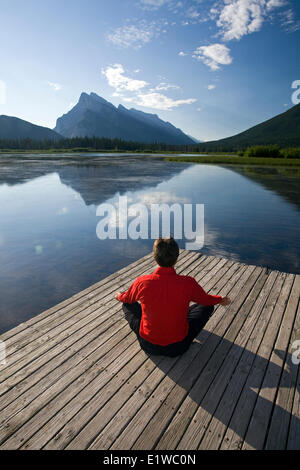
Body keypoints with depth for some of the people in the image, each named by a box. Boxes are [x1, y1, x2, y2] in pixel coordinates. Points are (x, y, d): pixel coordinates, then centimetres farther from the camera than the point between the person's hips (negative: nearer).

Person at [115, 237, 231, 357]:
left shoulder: (142, 282, -20)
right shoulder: (188, 283, -22)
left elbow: (127, 299, 4)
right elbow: (206, 300, 1)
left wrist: (119, 296, 29)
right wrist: (221, 300, 24)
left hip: (149, 346, 1)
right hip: (178, 347, 0)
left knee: (128, 304, 21)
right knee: (207, 306, 17)